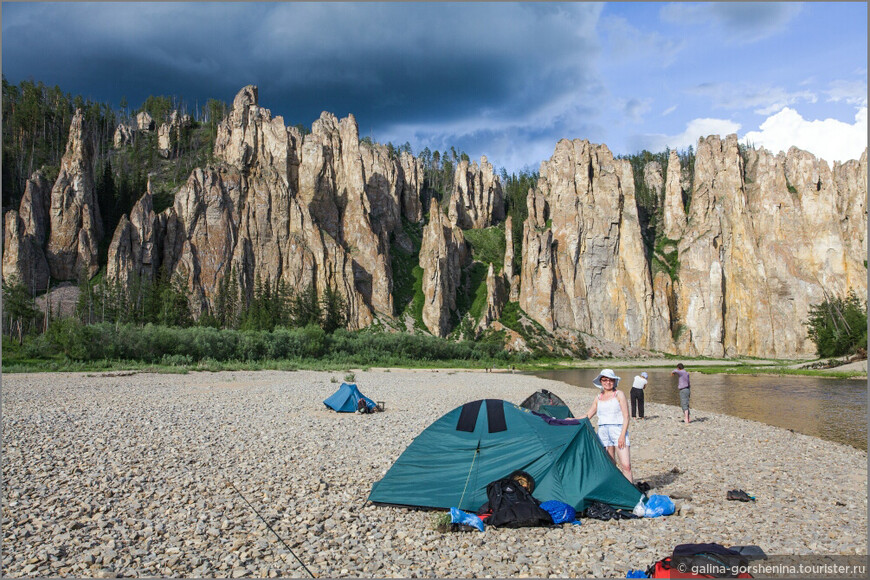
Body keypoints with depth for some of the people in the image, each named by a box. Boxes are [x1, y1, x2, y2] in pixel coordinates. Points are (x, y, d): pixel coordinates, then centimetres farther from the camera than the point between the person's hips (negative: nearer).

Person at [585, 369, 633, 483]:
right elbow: (587, 416, 21)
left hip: (618, 430, -4)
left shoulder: (619, 394, 1)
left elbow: (626, 417, -4)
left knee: (626, 466, -11)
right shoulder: (598, 398, 13)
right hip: (603, 432, 4)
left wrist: (622, 435, -12)